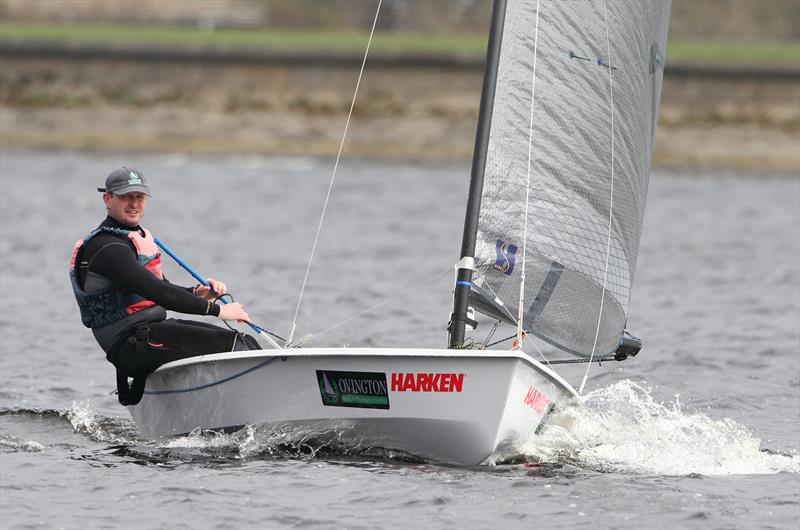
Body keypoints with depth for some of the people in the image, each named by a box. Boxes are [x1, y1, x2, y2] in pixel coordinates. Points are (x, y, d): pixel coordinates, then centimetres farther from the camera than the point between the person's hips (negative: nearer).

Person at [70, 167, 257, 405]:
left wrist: (198, 293, 1)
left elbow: (162, 289, 23)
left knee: (245, 343, -1)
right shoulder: (107, 248, -16)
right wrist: (215, 309, -23)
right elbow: (156, 292, -24)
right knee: (233, 344, -21)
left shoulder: (138, 237, 19)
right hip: (132, 345, -10)